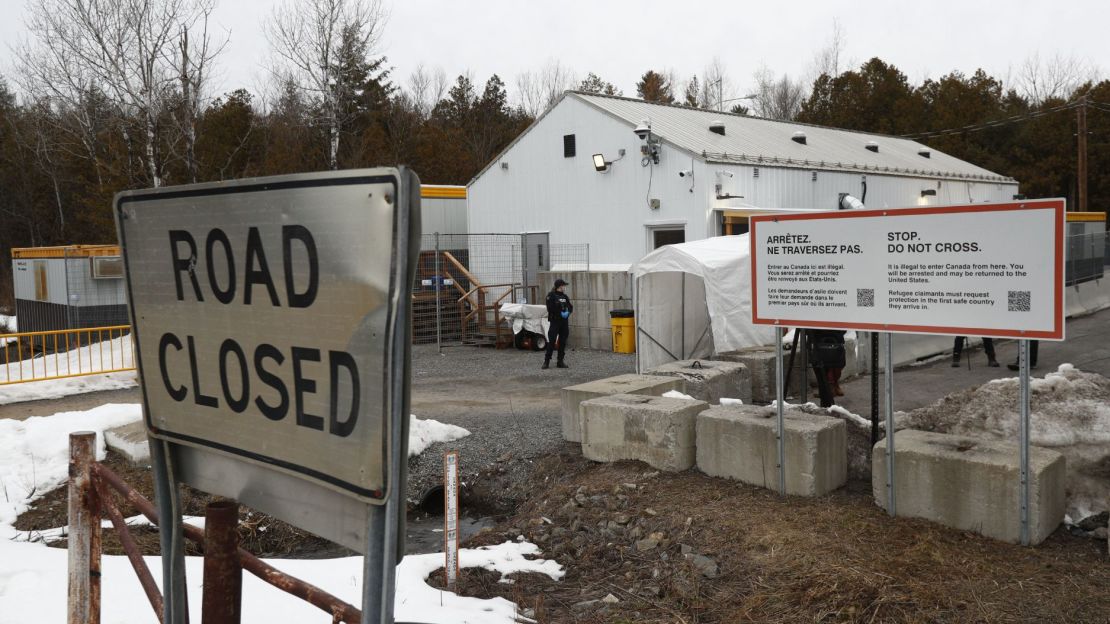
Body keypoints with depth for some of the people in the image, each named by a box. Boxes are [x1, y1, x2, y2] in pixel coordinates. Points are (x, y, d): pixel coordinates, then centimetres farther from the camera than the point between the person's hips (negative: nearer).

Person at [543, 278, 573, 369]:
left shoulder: (564, 296, 13)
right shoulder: (551, 296, -6)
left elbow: (570, 307, 13)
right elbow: (550, 309, -14)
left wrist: (568, 312, -8)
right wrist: (560, 313, -17)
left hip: (564, 322, 6)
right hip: (555, 321, -6)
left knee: (563, 342, 7)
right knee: (551, 341, -7)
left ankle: (560, 361, 14)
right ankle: (546, 361, 0)